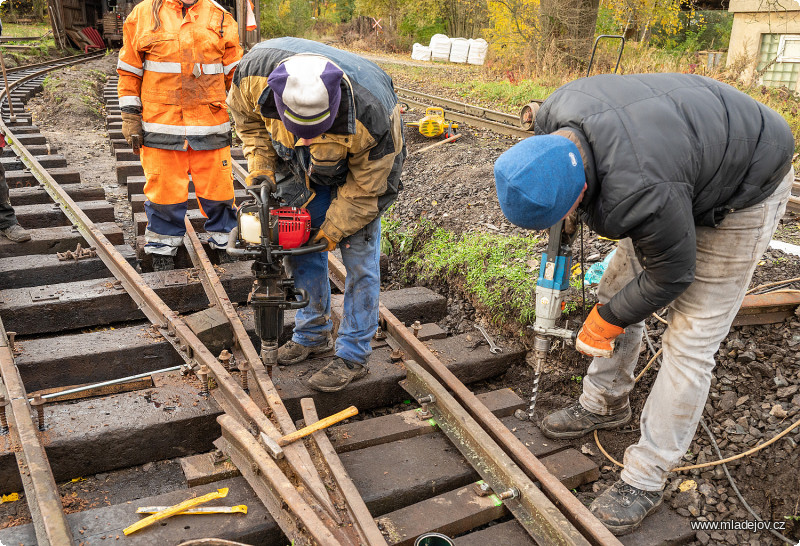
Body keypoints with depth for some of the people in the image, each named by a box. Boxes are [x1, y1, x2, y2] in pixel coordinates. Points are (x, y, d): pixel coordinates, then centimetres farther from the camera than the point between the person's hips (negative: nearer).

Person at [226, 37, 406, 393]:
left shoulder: (372, 113, -42)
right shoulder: (254, 72, -32)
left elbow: (369, 185, -24)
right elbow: (245, 115, -5)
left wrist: (335, 229, -17)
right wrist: (260, 161, -14)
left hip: (361, 170, -4)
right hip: (303, 169, 5)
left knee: (359, 259, -7)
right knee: (300, 246, 9)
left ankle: (353, 356, 6)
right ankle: (312, 335, 27)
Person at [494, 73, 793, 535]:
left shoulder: (640, 193, -44)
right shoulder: (554, 117, -22)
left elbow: (669, 276, -26)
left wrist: (604, 323, -11)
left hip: (743, 192, -8)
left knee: (691, 338, -8)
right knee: (617, 287, 11)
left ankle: (646, 480, 3)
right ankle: (605, 404, 32)